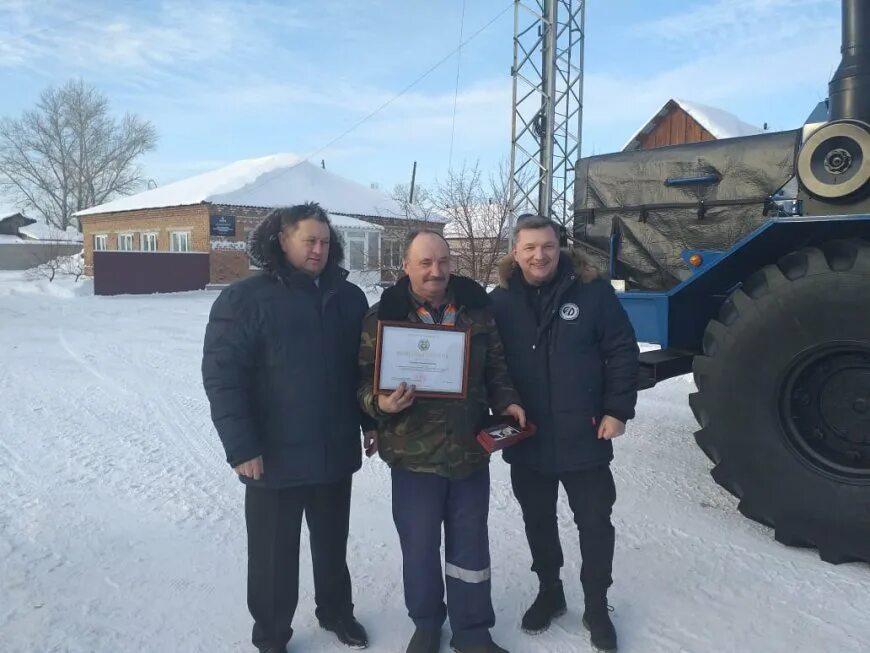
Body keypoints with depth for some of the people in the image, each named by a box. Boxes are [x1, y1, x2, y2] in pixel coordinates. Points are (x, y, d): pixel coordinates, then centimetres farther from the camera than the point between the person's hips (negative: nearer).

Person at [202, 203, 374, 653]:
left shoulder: (348, 297, 5)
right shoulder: (245, 298, -11)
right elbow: (221, 376, -15)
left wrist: (372, 421, 9)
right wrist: (241, 446, -18)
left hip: (336, 451, 4)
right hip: (275, 456, -4)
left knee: (332, 542, 21)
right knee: (273, 551, 12)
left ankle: (336, 612, 44)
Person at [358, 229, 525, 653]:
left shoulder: (475, 307, 3)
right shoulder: (383, 316, -6)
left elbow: (495, 367, 10)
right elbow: (364, 379, -5)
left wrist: (506, 402, -5)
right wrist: (381, 403, -25)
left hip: (470, 449, 2)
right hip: (413, 453, -2)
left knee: (470, 545, 15)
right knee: (419, 546, 13)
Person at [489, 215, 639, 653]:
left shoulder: (592, 291, -7)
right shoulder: (500, 301, -1)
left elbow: (622, 353, -5)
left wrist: (617, 410, -9)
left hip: (583, 437, -2)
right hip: (526, 440, 2)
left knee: (595, 524, 11)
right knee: (538, 523, 18)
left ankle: (597, 607, 31)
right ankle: (549, 592, 41)